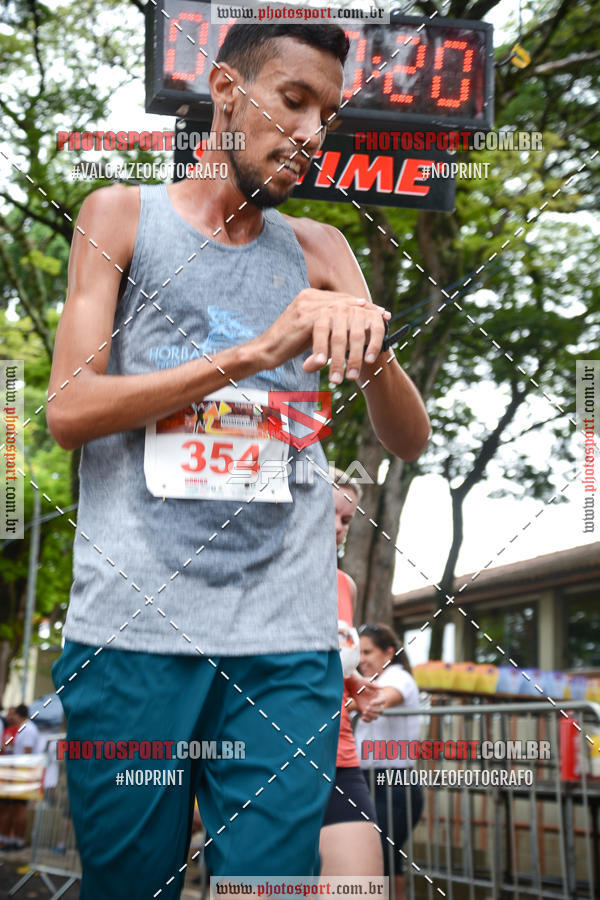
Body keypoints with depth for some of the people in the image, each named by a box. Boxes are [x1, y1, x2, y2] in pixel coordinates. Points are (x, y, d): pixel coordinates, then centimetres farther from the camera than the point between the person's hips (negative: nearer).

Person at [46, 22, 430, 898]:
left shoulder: (317, 252, 15)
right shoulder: (120, 216, 9)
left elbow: (410, 440, 9)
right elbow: (68, 409, -3)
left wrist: (371, 349, -14)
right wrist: (257, 353, -13)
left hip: (288, 640, 2)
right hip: (131, 628, -1)